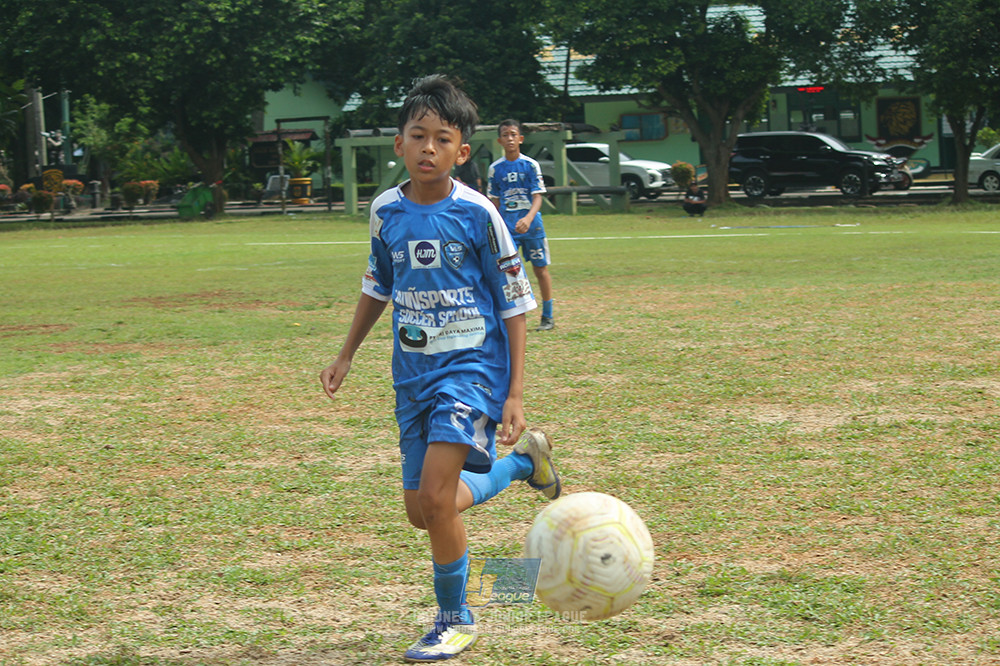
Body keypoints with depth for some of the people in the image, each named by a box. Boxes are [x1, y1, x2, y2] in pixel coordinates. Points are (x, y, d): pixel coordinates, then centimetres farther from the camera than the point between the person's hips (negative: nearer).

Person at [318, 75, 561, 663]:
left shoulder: (477, 213, -12)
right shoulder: (387, 211, 1)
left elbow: (514, 304, -7)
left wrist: (515, 393, -10)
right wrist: (347, 355, 21)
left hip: (472, 366, -6)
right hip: (413, 372, 6)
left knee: (435, 496, -18)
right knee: (421, 512, 7)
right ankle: (521, 461, 33)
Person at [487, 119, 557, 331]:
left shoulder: (530, 165, -3)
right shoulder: (495, 169, 4)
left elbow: (537, 197, -9)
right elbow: (495, 202, 11)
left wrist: (528, 218, -26)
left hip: (531, 226, -2)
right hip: (507, 228, 2)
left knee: (541, 269, 4)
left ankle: (547, 316, 14)